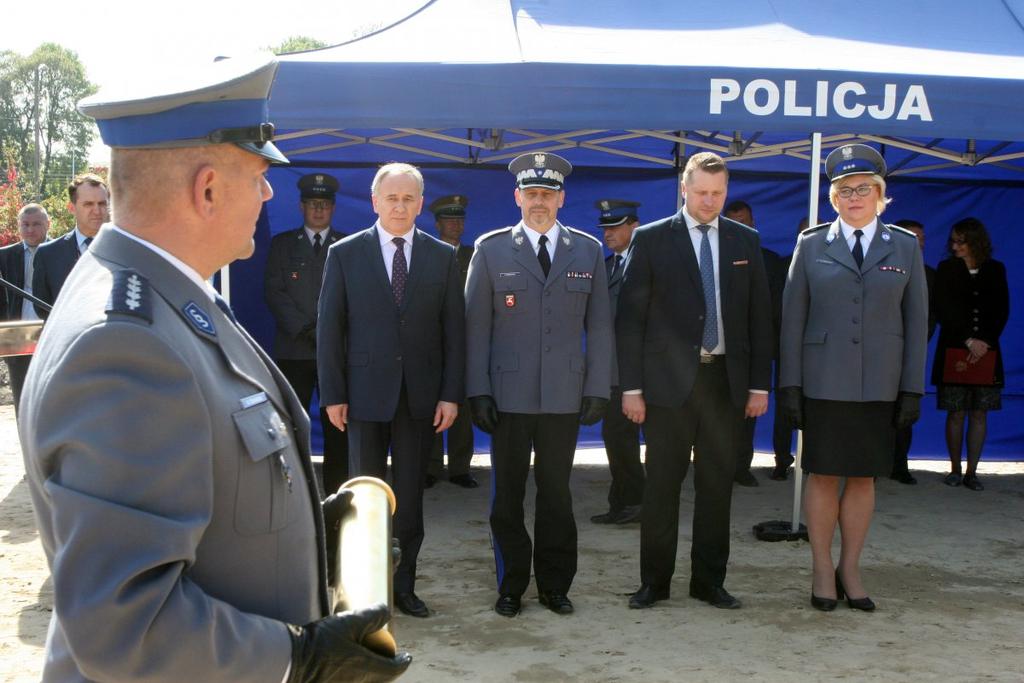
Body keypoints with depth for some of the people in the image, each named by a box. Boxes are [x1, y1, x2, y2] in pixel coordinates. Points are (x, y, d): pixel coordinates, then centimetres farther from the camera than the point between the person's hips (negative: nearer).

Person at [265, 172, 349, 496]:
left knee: (337, 424, -1)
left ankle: (336, 490, 4)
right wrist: (306, 330, -8)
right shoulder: (282, 243, 12)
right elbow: (273, 291, 3)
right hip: (293, 349, 0)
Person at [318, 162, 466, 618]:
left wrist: (451, 394, -3)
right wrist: (333, 394, -5)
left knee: (410, 494, 8)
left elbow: (454, 331, 3)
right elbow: (329, 329, 0)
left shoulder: (443, 257, 4)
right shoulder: (345, 254, 1)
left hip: (420, 393, 1)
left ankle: (404, 585, 19)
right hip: (365, 392, -1)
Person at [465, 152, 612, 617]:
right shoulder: (491, 249, 3)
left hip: (565, 395, 1)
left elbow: (598, 327, 7)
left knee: (557, 492, 9)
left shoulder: (588, 252, 8)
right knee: (507, 493, 6)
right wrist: (477, 390, -6)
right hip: (508, 395, -1)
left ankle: (554, 584, 21)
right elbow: (476, 325, 1)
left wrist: (598, 388, 0)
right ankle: (511, 586, 19)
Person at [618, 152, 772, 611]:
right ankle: (654, 581, 14)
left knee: (718, 484, 8)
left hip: (726, 379, 3)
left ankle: (709, 581, 19)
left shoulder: (746, 241, 9)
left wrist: (759, 384, 4)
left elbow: (759, 317, 9)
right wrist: (631, 386, -7)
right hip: (669, 380, -2)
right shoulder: (651, 239, 0)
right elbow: (630, 317, -2)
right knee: (662, 484, 3)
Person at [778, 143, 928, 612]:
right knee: (823, 475, 2)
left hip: (880, 385, 1)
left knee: (864, 476, 7)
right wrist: (790, 384, -3)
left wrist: (913, 389, 0)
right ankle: (822, 570, 14)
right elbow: (792, 318, 3)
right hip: (824, 382, -1)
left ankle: (850, 569, 19)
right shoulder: (812, 245, 5)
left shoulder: (905, 247, 7)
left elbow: (916, 321, 6)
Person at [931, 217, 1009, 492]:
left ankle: (971, 472, 5)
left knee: (979, 414, 0)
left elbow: (1002, 311, 4)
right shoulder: (946, 269, 3)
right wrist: (969, 340, -11)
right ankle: (954, 469, 8)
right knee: (956, 414, -1)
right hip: (953, 349, -1)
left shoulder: (995, 270, 7)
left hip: (986, 351, 1)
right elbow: (944, 310, -3)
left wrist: (985, 341, -10)